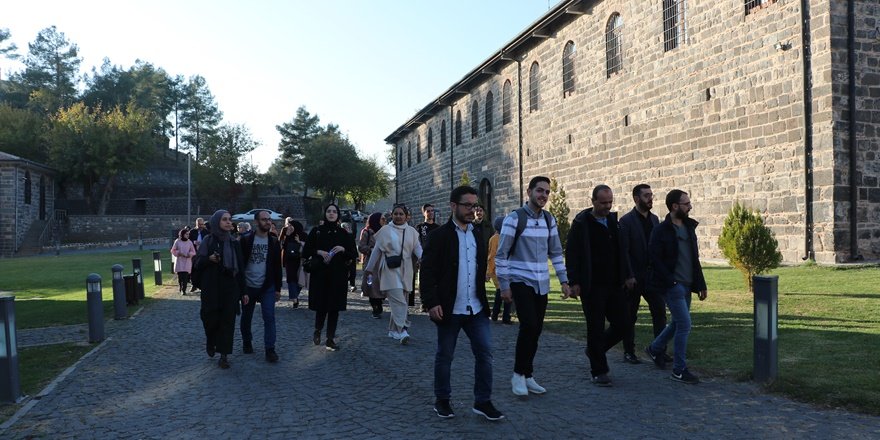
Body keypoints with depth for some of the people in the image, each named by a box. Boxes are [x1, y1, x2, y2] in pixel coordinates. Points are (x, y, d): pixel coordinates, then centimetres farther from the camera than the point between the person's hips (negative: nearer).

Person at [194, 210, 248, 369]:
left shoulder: (234, 243, 7)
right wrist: (209, 259, -22)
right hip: (212, 288, -2)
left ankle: (224, 355, 8)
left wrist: (243, 291, 6)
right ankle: (211, 342, 29)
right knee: (211, 319, -2)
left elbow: (240, 268, 9)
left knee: (228, 320, 0)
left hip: (231, 288, 2)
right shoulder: (208, 241, -1)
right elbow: (198, 264, -1)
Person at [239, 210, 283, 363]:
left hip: (267, 287, 0)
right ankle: (247, 343, 32)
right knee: (246, 317, 12)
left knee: (269, 317, -8)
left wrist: (278, 288, 2)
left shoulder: (274, 241, 3)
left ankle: (270, 349, -6)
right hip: (248, 286, 0)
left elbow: (277, 266, 5)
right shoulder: (246, 239, -3)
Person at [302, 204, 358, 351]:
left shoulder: (344, 233, 6)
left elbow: (354, 255, 6)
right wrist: (319, 252, -13)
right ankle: (317, 331, 26)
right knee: (321, 306, -3)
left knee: (334, 307, 1)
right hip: (319, 274, -1)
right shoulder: (316, 231, 4)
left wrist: (343, 250, -13)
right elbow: (305, 252, 3)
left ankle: (330, 339, 10)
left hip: (338, 276, 1)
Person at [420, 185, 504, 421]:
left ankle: (483, 401, 12)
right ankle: (442, 401, 23)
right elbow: (427, 272, -10)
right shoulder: (439, 236, -7)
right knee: (444, 356, 8)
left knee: (485, 353, 2)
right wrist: (432, 302, -17)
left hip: (476, 308, 5)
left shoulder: (478, 234, 10)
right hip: (449, 309, -5)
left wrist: (483, 299, 14)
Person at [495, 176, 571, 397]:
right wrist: (504, 286, -11)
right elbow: (501, 254, -9)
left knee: (536, 330, 7)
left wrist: (563, 280, 9)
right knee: (529, 325, -17)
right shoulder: (514, 218, -9)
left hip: (541, 283, 6)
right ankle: (519, 374, -1)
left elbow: (556, 252, 15)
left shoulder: (549, 220, 9)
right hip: (520, 281, -6)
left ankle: (526, 376, 20)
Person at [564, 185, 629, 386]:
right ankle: (598, 372, 13)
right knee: (596, 328, 1)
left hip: (614, 285, 6)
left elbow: (621, 252, 17)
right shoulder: (581, 223, -7)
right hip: (592, 287, -6)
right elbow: (572, 254, -9)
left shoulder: (614, 221, 10)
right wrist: (574, 282, -15)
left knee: (622, 324, 6)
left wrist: (625, 278, 9)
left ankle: (594, 350, 30)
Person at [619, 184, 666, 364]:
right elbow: (623, 251, -12)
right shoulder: (626, 221, -8)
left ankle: (660, 350, 9)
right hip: (634, 278, -5)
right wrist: (628, 276, -16)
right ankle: (628, 352, 15)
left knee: (660, 312, 2)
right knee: (630, 317, 5)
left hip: (652, 275, 5)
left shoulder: (654, 219, 11)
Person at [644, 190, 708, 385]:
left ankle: (655, 348, 39)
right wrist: (671, 282, -18)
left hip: (686, 285, 8)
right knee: (684, 324, -9)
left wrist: (701, 284, 14)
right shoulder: (661, 231, -11)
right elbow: (655, 259, -15)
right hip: (672, 286, -8)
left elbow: (695, 259, 16)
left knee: (678, 322, 17)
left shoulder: (689, 227, 11)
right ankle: (679, 371, 1)